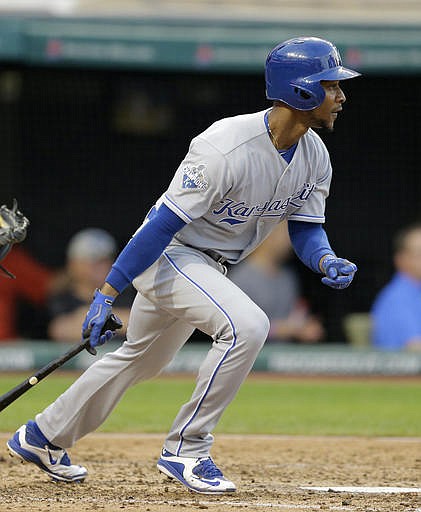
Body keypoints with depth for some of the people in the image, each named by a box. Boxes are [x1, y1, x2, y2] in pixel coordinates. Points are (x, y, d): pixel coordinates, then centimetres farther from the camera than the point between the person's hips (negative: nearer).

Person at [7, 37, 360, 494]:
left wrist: (326, 262, -21)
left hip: (209, 265, 9)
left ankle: (42, 437, 39)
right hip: (167, 255, -9)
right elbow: (166, 222, -28)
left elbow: (306, 228, 3)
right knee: (246, 324, -28)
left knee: (142, 359, 21)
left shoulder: (314, 156, -6)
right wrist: (108, 293, -27)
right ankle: (185, 450, -16)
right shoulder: (225, 149, -31)